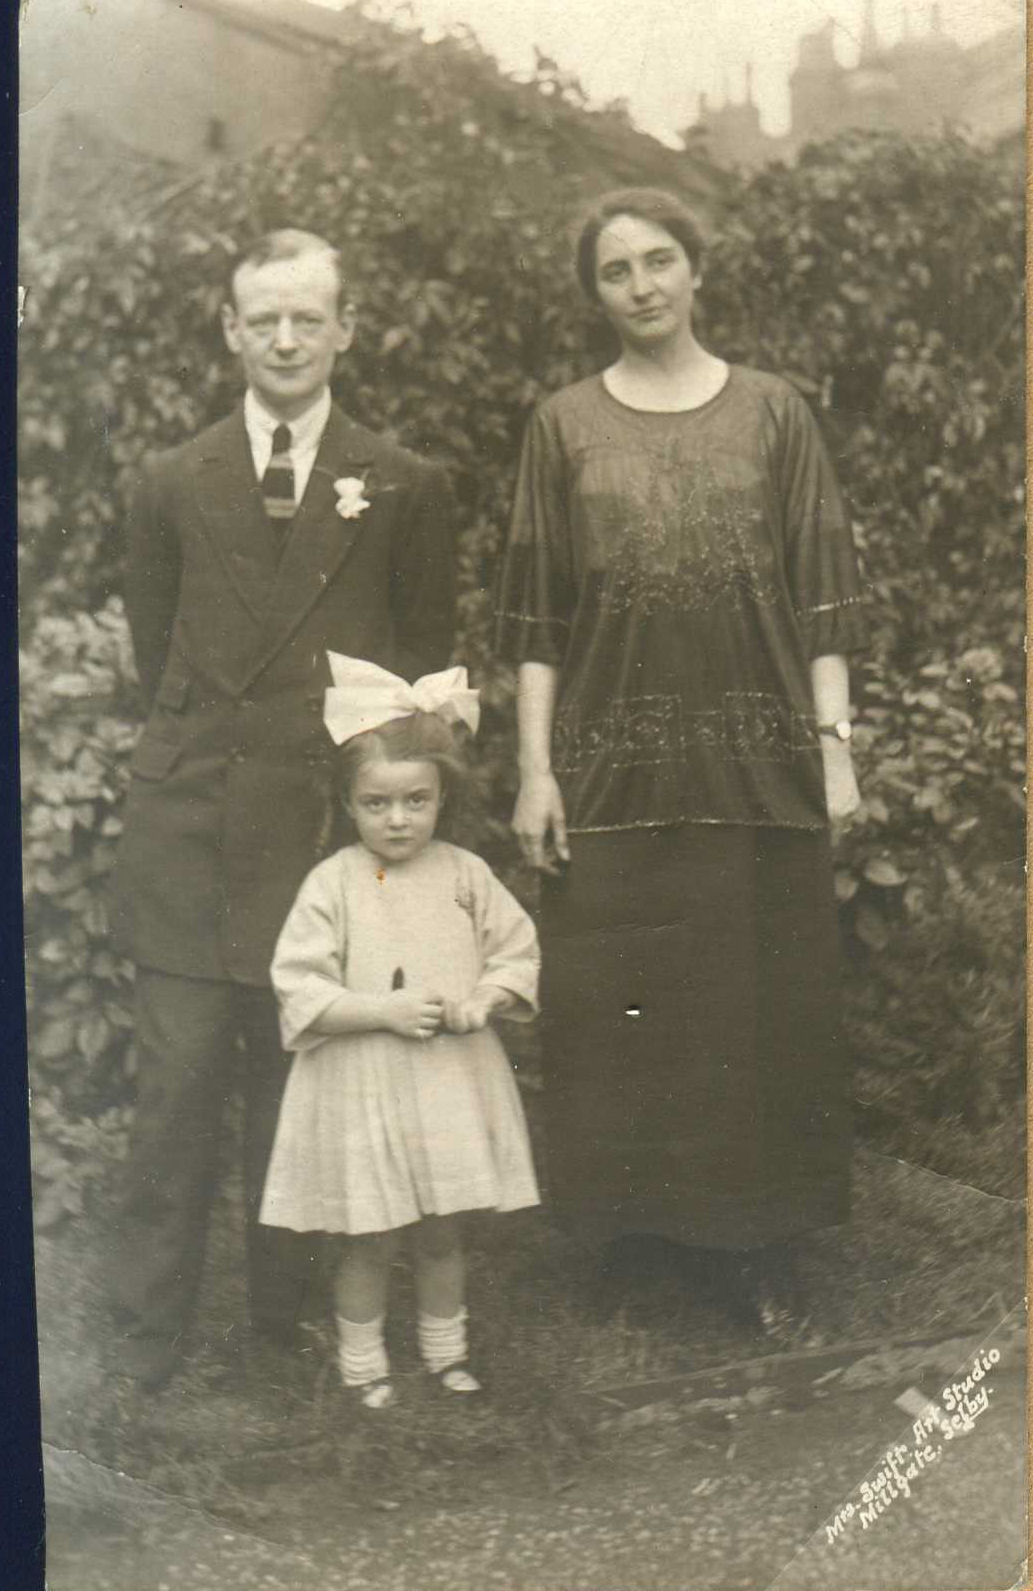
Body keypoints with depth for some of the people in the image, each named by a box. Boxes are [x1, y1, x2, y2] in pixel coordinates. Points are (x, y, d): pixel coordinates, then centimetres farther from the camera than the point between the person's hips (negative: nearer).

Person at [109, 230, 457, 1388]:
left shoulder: (405, 489, 6)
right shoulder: (173, 486, 10)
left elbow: (425, 660, 9)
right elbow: (156, 652, 14)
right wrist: (203, 744, 7)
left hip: (333, 826, -1)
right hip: (190, 828, 1)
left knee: (300, 1090, 4)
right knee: (176, 1086, 0)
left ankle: (280, 1331, 19)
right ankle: (148, 1344, 11)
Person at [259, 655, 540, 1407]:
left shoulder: (465, 873, 0)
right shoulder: (333, 884, -8)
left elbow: (518, 951, 6)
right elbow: (299, 990, -11)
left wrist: (483, 1000, -13)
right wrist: (385, 1011, -20)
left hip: (454, 1083, 3)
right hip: (362, 1087, -2)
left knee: (443, 1232, 16)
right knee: (370, 1241, 6)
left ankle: (445, 1347, 35)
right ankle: (363, 1360, 26)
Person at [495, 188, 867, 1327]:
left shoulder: (773, 412, 7)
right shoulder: (565, 426, 8)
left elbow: (822, 594, 5)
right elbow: (535, 614, 5)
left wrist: (834, 741, -3)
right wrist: (535, 770, -2)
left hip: (756, 763, 0)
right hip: (612, 765, 0)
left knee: (762, 1007, 3)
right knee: (616, 1012, 2)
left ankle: (761, 1244, 15)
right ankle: (633, 1235, 15)